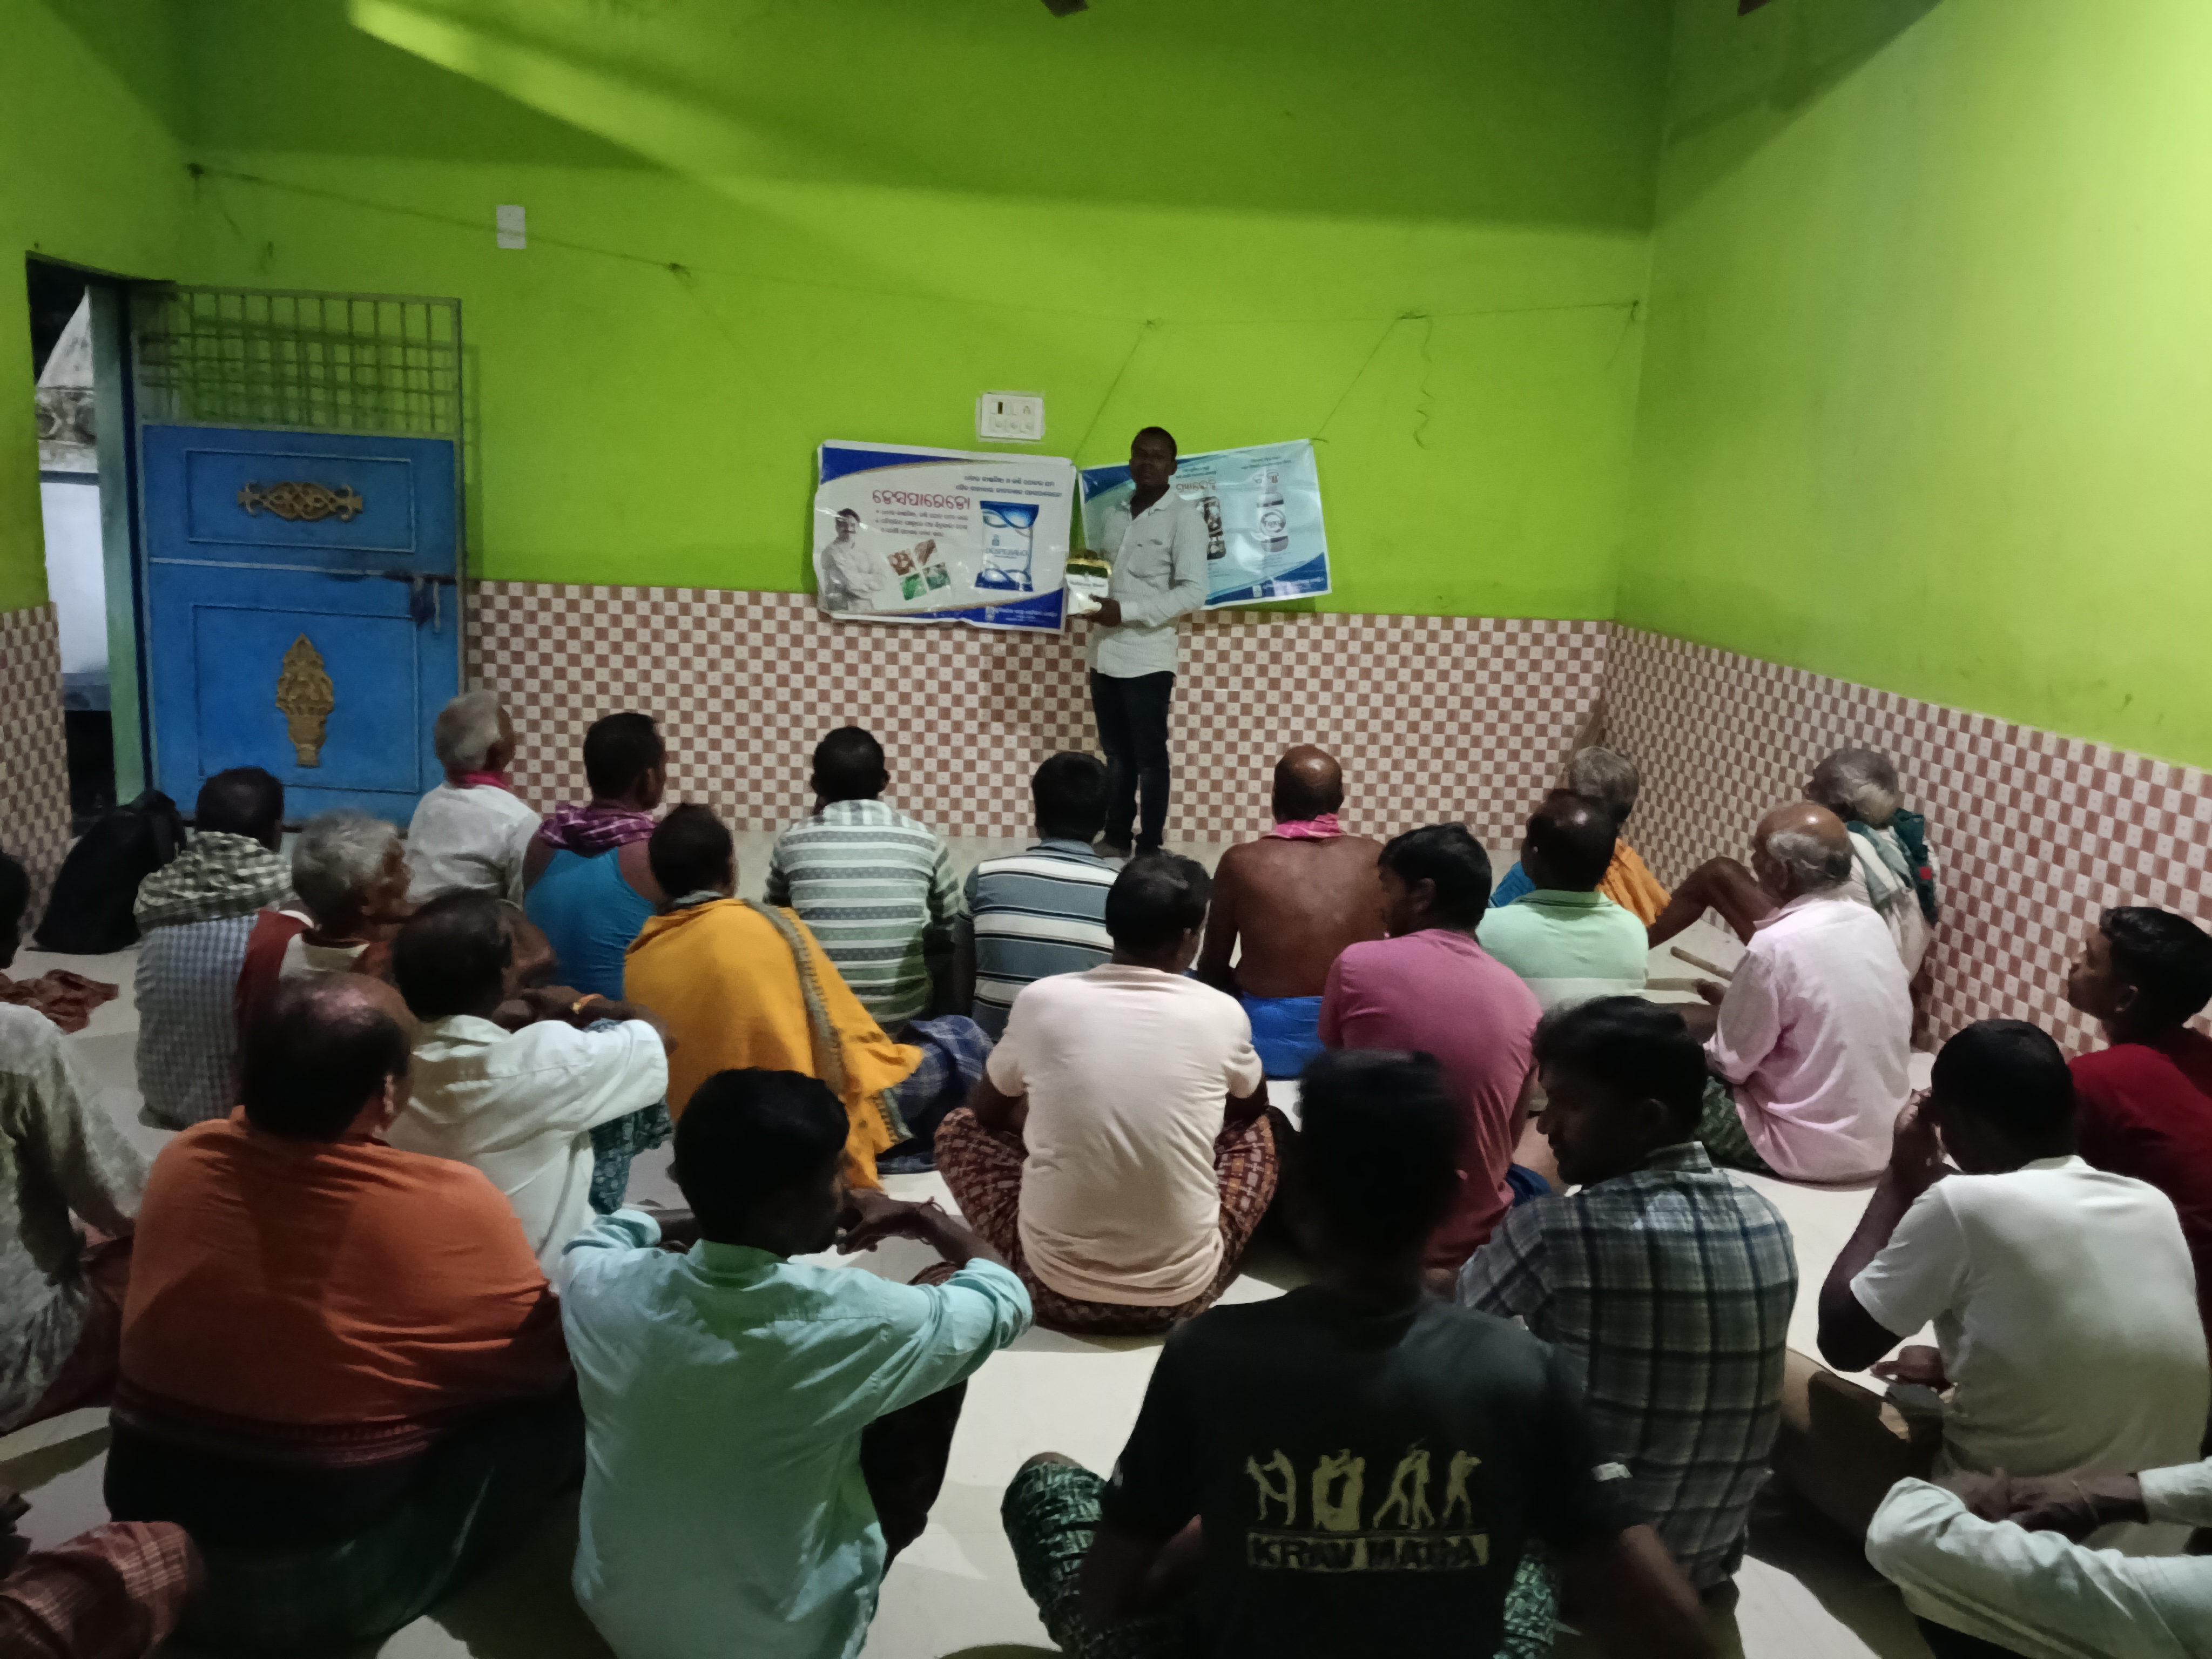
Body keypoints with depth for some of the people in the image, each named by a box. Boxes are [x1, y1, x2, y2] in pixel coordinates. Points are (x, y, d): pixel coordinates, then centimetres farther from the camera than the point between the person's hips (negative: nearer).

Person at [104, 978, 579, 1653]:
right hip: (331, 1585, -5)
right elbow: (546, 1363, -7)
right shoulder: (451, 1204, -22)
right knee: (571, 1401, -2)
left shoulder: (181, 1160, -6)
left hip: (149, 1544, 6)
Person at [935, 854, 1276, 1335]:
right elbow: (1252, 1105, 18)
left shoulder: (1041, 1001, -6)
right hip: (1182, 1292, 1)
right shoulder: (1222, 1014, -6)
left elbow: (989, 1112, 13)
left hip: (1055, 1286, -1)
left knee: (960, 1127, 24)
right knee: (1256, 1131, 27)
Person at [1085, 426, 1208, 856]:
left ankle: (1149, 849, 9)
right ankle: (1116, 839, 24)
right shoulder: (1114, 513, 14)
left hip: (1147, 658, -6)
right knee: (1117, 756, 14)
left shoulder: (1184, 518, -6)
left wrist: (1127, 611, -20)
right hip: (1104, 653, 6)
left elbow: (1193, 593, -13)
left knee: (1150, 759, 2)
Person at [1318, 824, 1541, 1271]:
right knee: (1533, 1183, 35)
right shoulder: (1525, 1002, -5)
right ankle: (1445, 1260, 15)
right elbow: (1509, 1143, 6)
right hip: (1470, 1235, 2)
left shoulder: (1357, 964, -11)